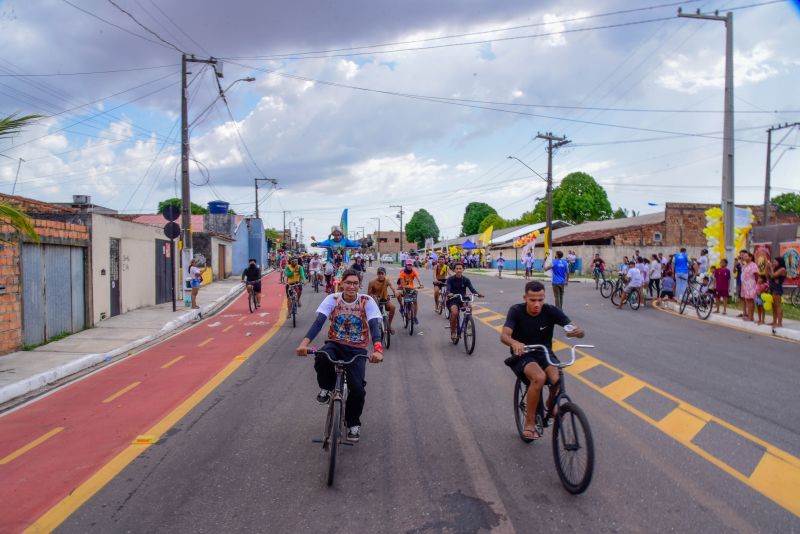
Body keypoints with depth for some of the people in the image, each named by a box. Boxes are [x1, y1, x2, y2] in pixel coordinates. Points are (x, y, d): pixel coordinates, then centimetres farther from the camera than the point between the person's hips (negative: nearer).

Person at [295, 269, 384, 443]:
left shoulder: (366, 301, -9)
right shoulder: (332, 299, -6)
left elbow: (374, 325, -21)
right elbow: (318, 322, -18)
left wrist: (377, 349, -41)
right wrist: (304, 343, -35)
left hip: (357, 349, 0)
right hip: (334, 344, 1)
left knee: (357, 388, -19)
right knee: (322, 359, -36)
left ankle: (353, 423, 12)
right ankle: (326, 388, -1)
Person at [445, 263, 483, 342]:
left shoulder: (466, 280, -1)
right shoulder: (450, 279, -7)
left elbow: (472, 289, -11)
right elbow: (448, 289, -18)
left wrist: (478, 294, -31)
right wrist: (449, 293, -42)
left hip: (462, 299, 3)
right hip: (453, 299, -3)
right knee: (455, 312, -30)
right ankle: (453, 332, -12)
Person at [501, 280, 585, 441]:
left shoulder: (551, 311, -13)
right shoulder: (516, 311, -16)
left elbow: (579, 332, -18)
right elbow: (504, 336, -29)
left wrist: (577, 332, -44)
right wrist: (514, 343, -53)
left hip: (544, 354, 2)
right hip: (522, 355, -2)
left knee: (558, 380, -29)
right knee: (539, 377, -34)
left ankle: (551, 404, 9)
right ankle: (529, 424, -18)